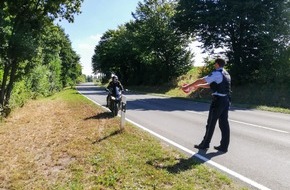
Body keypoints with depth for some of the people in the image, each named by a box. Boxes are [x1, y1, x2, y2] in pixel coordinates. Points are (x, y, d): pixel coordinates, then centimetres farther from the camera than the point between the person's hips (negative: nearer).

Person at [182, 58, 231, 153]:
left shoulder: (216, 74, -12)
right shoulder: (226, 74, 15)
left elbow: (200, 80, -10)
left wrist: (188, 86, -1)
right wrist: (199, 86, 23)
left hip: (218, 100, -8)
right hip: (226, 100, 8)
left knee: (211, 123, 2)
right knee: (224, 123, 9)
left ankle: (205, 144, 13)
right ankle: (224, 146, 14)